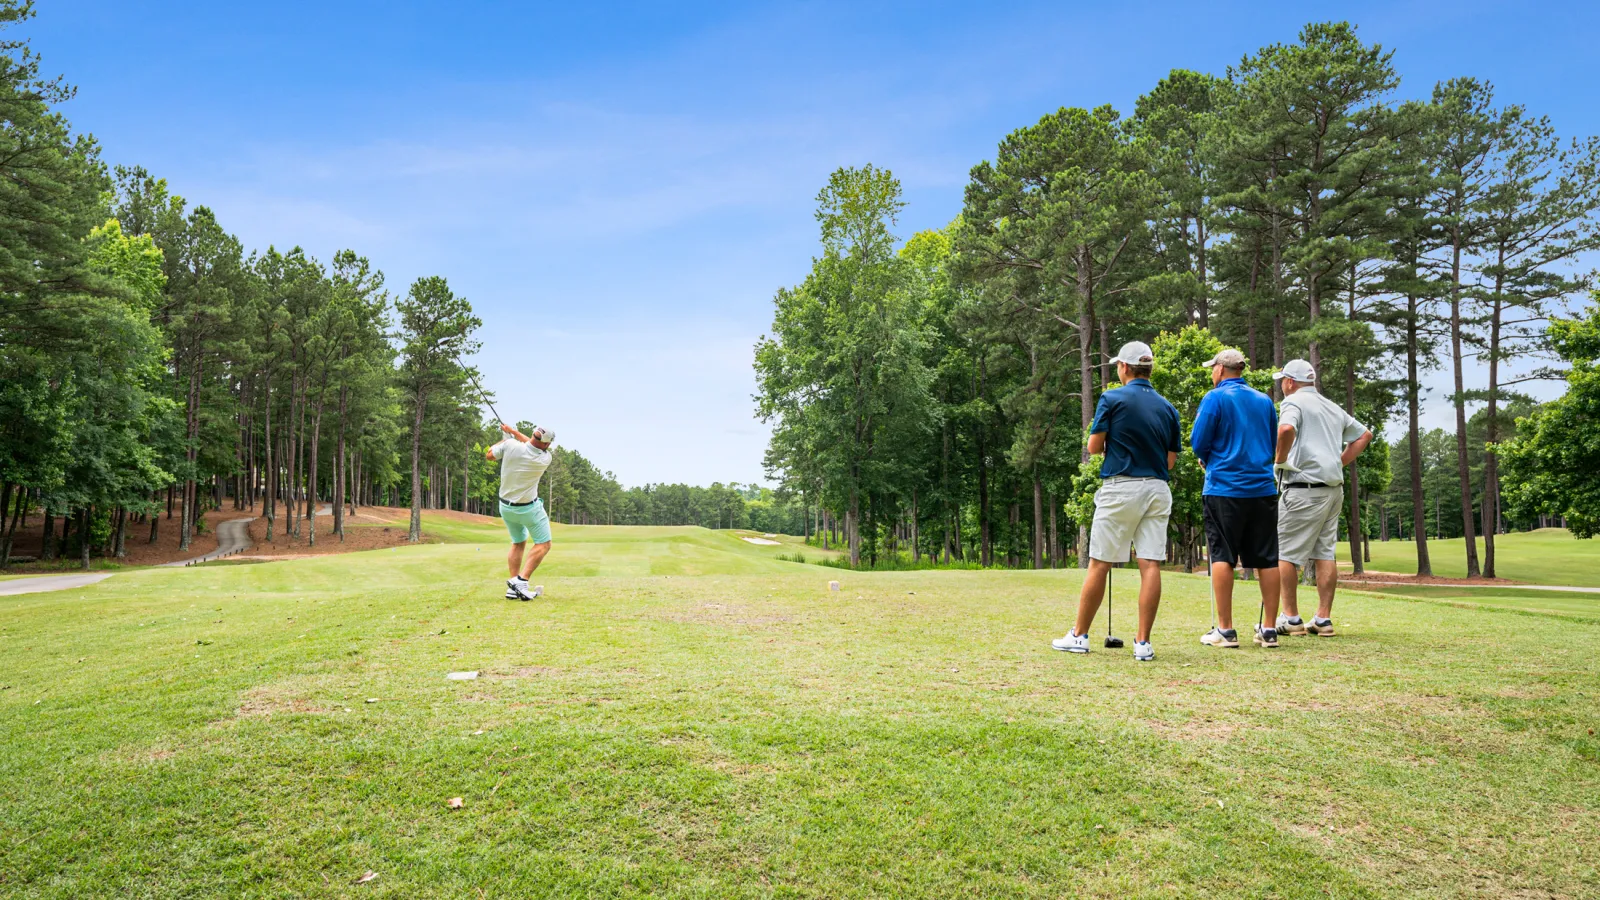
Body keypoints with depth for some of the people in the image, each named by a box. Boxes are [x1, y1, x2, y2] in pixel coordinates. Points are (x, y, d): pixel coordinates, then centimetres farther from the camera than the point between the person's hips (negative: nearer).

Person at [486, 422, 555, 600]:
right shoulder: (546, 458, -18)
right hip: (529, 508, -5)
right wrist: (514, 431, 12)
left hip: (506, 506, 5)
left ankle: (513, 588, 12)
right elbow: (535, 446, 5)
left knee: (518, 543, 19)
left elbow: (489, 455, 1)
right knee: (543, 544, 6)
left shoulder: (510, 445, -19)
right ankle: (521, 581, -12)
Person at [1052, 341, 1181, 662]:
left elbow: (1094, 446, -3)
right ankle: (1143, 643, 0)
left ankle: (1079, 636, 11)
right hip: (1158, 490, 4)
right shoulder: (1168, 408, 10)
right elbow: (1171, 460, 12)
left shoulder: (1112, 399, -5)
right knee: (1151, 565, 0)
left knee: (1099, 564, 2)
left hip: (1120, 488, -4)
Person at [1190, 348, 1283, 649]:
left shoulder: (1215, 398, -5)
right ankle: (1269, 630, 10)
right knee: (1267, 559, 6)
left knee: (1222, 557, 0)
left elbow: (1198, 443, -7)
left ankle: (1225, 630, -1)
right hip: (1263, 488, 5)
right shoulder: (1265, 400, 12)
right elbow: (1274, 443, 19)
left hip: (1224, 488, -5)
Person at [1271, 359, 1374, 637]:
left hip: (1304, 488, -8)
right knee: (1325, 553, 8)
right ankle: (1323, 619, 8)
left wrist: (1280, 459, -12)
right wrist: (1340, 462, 20)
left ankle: (1291, 617, 0)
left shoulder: (1293, 401, -6)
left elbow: (1286, 429, -27)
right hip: (1334, 488, 8)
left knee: (1285, 553, -1)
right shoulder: (1332, 407, 19)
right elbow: (1365, 434, 28)